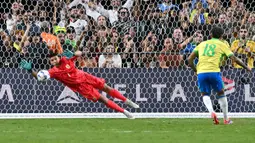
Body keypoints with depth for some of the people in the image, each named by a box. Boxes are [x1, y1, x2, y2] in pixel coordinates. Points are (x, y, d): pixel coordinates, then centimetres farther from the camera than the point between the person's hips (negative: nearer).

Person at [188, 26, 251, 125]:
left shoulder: (202, 44, 20)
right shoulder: (222, 45, 12)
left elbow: (190, 59, 15)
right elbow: (234, 59, 7)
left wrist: (195, 70, 27)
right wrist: (246, 67, 20)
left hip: (201, 72, 2)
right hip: (214, 71, -2)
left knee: (205, 94, 18)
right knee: (221, 93, 18)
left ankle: (211, 111, -11)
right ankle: (226, 119, 22)